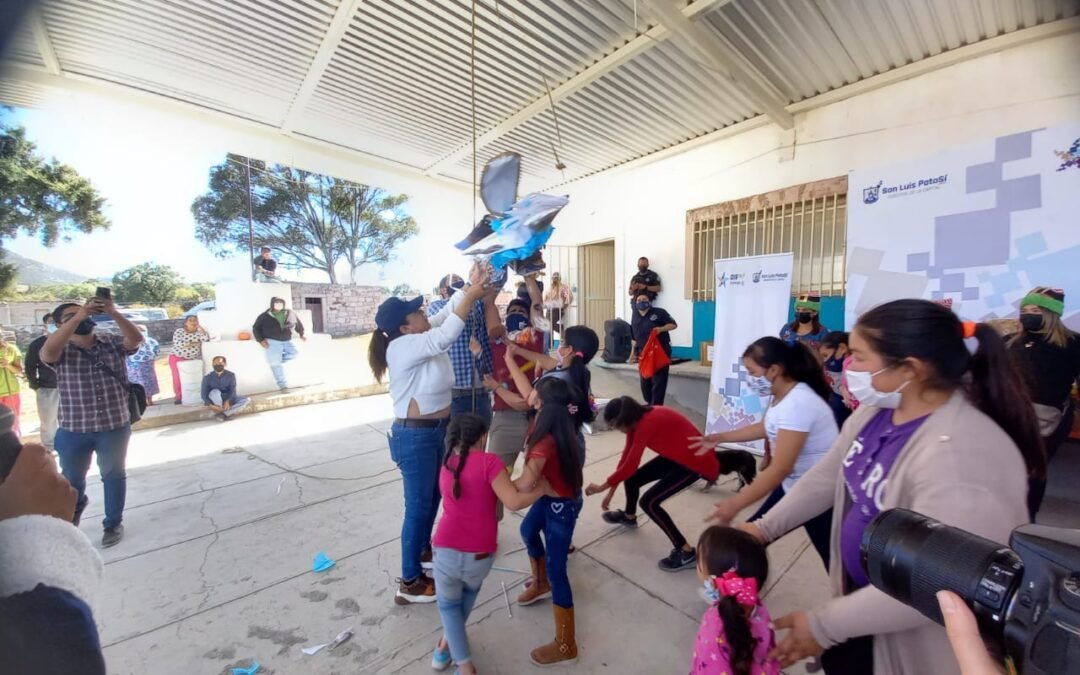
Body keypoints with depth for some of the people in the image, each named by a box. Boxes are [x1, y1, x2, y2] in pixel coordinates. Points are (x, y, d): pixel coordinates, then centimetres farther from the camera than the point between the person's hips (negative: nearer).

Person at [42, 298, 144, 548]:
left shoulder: (113, 343, -2)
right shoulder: (62, 350, -5)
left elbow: (136, 339, -21)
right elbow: (47, 352, -28)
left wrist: (114, 313, -35)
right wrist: (78, 316, -35)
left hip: (115, 427, -1)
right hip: (73, 430, 1)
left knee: (114, 475, 11)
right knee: (72, 479, 22)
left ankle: (113, 523, 28)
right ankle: (71, 517, 50)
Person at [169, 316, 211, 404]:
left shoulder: (199, 332, 1)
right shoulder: (179, 331, -3)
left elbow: (206, 339, -19)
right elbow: (177, 343, -18)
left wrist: (199, 327, -13)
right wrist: (194, 343, -15)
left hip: (193, 359, 1)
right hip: (177, 357, -1)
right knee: (178, 377, -5)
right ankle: (178, 396, 7)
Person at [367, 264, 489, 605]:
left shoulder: (420, 339, 2)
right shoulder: (403, 347, -24)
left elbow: (446, 314, 6)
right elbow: (446, 335, -36)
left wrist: (469, 286, -6)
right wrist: (472, 294, -33)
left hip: (437, 430, 9)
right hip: (415, 436, -9)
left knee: (433, 496, 24)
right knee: (418, 506, 4)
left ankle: (422, 550, 47)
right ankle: (410, 582, 22)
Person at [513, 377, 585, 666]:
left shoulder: (547, 442, -37)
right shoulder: (554, 424, -10)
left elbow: (525, 484, -41)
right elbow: (526, 395, 8)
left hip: (562, 505, -10)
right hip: (552, 496, 10)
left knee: (556, 569, 3)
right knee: (528, 530, 31)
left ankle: (566, 646, 22)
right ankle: (541, 584, 57)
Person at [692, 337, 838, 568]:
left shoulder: (797, 405, -30)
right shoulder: (781, 395, -2)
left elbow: (780, 469, -31)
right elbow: (765, 427, 18)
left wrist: (734, 505, -26)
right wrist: (721, 437, 16)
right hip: (792, 485, 9)